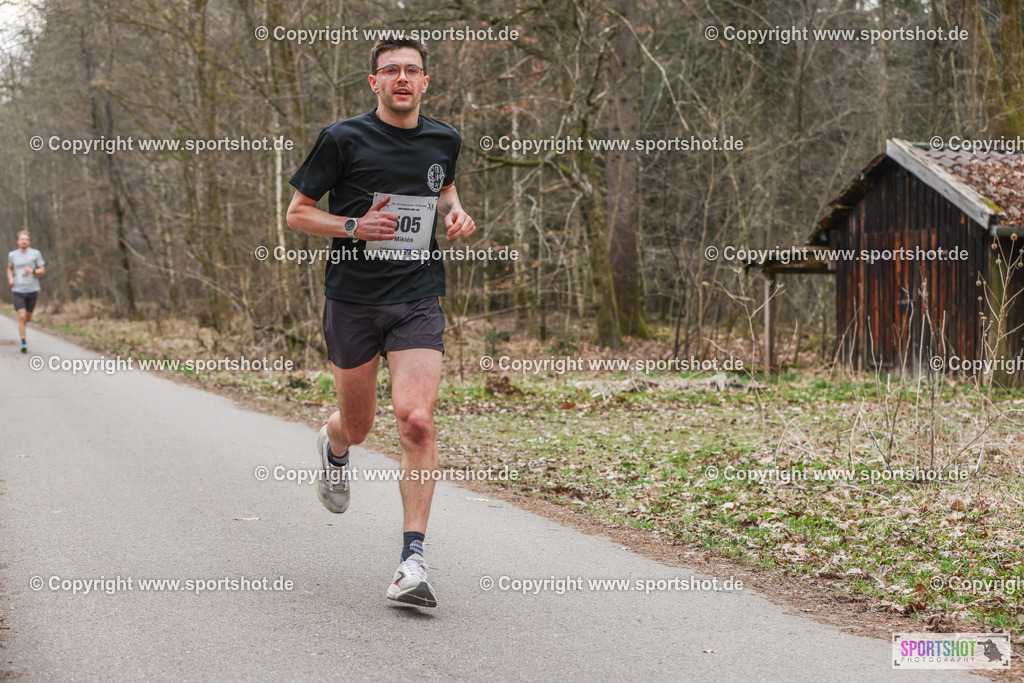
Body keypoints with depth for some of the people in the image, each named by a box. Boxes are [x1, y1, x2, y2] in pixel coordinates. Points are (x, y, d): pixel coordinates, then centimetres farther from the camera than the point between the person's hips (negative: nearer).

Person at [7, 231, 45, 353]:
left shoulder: (35, 253, -2)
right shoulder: (12, 255, 3)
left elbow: (42, 270, -1)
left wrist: (32, 271, -21)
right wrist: (10, 279, 3)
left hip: (32, 290, 1)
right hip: (18, 291, 0)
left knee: (28, 318, 11)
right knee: (22, 316, -13)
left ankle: (23, 324, 47)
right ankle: (24, 343, -7)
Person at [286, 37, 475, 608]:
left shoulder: (444, 140, 7)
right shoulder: (343, 140, -5)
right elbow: (297, 213, 2)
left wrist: (457, 213, 6)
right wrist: (353, 226, -15)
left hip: (419, 301, 1)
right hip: (353, 299, -1)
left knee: (417, 420, -18)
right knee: (357, 427, 12)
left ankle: (414, 558, -15)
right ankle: (334, 448, 54)